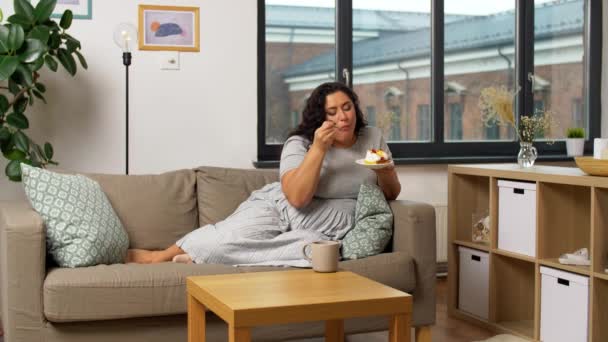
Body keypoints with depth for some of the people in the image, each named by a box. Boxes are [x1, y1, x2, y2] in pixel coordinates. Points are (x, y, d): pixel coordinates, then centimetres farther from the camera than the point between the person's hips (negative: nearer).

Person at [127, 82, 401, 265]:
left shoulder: (373, 138, 7)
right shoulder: (300, 144, -3)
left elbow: (392, 194, 12)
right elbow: (297, 198, -17)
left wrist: (385, 169, -11)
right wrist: (319, 148, -22)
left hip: (325, 233, 2)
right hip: (278, 212, -1)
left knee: (318, 251, -37)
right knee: (225, 237, -31)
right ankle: (159, 255, -5)